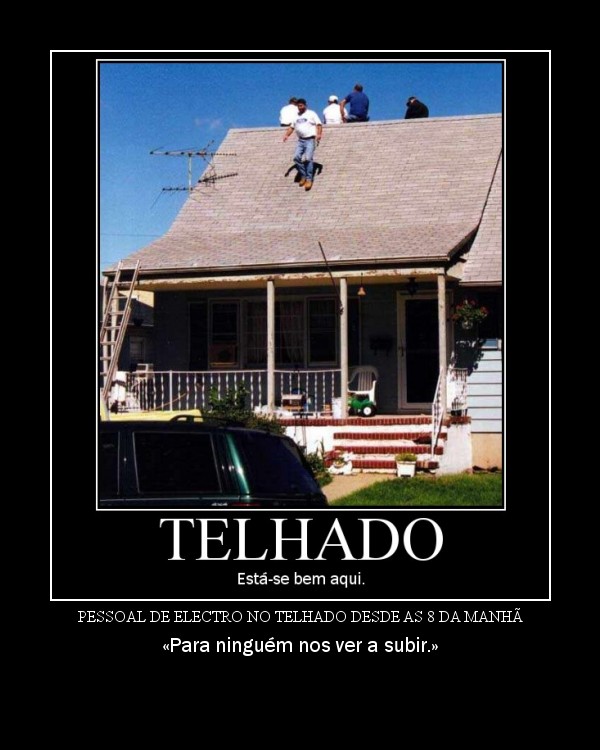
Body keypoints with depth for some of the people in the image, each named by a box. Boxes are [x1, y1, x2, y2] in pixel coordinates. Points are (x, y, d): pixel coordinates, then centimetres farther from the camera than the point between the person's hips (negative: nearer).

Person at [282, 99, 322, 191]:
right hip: (300, 140, 6)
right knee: (296, 157, -10)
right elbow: (292, 127, 21)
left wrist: (319, 134, -20)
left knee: (308, 158, -17)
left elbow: (319, 125, -3)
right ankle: (303, 176, 3)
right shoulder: (296, 116, 19)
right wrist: (286, 135, 4)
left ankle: (309, 179, -15)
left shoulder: (311, 114, 3)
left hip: (310, 140, -6)